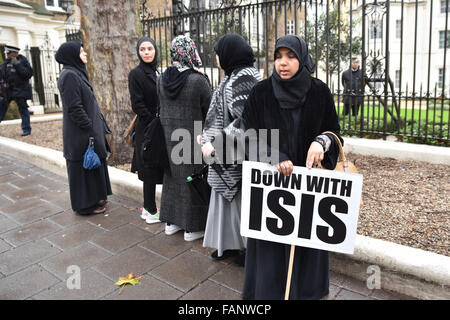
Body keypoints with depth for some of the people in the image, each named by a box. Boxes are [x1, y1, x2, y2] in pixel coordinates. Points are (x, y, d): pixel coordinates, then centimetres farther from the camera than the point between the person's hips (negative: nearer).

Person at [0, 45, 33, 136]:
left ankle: (26, 129, 6)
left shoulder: (22, 61, -6)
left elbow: (29, 73, -17)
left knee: (23, 109, -2)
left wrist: (18, 65, -23)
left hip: (19, 90, -6)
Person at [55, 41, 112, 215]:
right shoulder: (69, 75, -17)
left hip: (89, 129, 10)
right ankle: (86, 204, 14)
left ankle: (94, 197, 32)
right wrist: (89, 128, -20)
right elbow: (74, 108, -22)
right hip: (81, 134, -10)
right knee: (84, 166, 1)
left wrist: (99, 126, 17)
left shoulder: (77, 73, 14)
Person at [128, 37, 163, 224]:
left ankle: (148, 206, 26)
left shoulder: (154, 72, 14)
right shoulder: (136, 74, -10)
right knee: (150, 170, -1)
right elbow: (137, 105, -15)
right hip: (146, 130, -8)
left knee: (152, 170, 14)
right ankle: (150, 211, 11)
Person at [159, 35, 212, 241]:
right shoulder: (198, 80, -17)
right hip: (193, 137, -5)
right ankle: (192, 228, 16)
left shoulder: (162, 79, 0)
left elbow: (162, 108, 7)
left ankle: (171, 221, 29)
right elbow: (209, 110, -9)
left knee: (172, 175, 17)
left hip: (169, 135, 6)